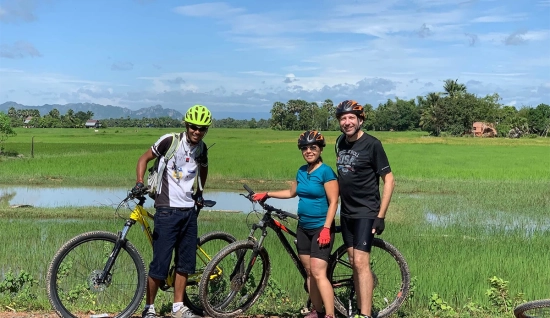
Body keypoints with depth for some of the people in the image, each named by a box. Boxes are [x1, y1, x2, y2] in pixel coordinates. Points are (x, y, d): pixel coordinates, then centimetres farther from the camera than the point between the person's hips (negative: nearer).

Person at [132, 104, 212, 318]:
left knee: (185, 262, 10)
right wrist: (140, 182, -16)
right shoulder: (170, 141, -10)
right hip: (167, 210, -6)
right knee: (160, 263, -5)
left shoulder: (201, 149, 7)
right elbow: (144, 158, -3)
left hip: (189, 210, 6)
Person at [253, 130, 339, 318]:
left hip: (320, 228, -7)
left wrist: (326, 228, -21)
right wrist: (267, 194, 22)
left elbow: (333, 202, -15)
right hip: (303, 228, 7)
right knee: (309, 272, 9)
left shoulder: (326, 172, -12)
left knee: (318, 272, -14)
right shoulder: (301, 171, 9)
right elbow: (291, 192, 26)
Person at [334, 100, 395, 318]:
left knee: (361, 263, -13)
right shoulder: (340, 142, 6)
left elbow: (389, 180, -12)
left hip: (366, 213, -6)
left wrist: (381, 216, -16)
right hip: (346, 213, 6)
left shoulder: (372, 144, -13)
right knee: (354, 263, 10)